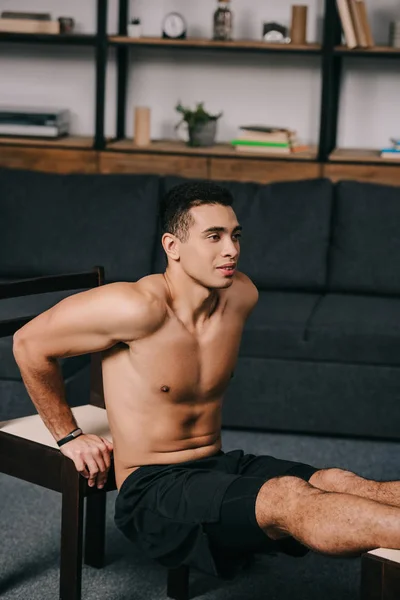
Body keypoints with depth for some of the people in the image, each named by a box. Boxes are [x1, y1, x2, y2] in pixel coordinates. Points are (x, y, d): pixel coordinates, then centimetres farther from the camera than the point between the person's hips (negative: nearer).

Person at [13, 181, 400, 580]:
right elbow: (29, 343, -9)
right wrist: (68, 436, -3)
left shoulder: (242, 296, 3)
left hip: (220, 468, 7)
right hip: (151, 493, -7)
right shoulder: (141, 308, -19)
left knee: (334, 481, -21)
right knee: (287, 497, -33)